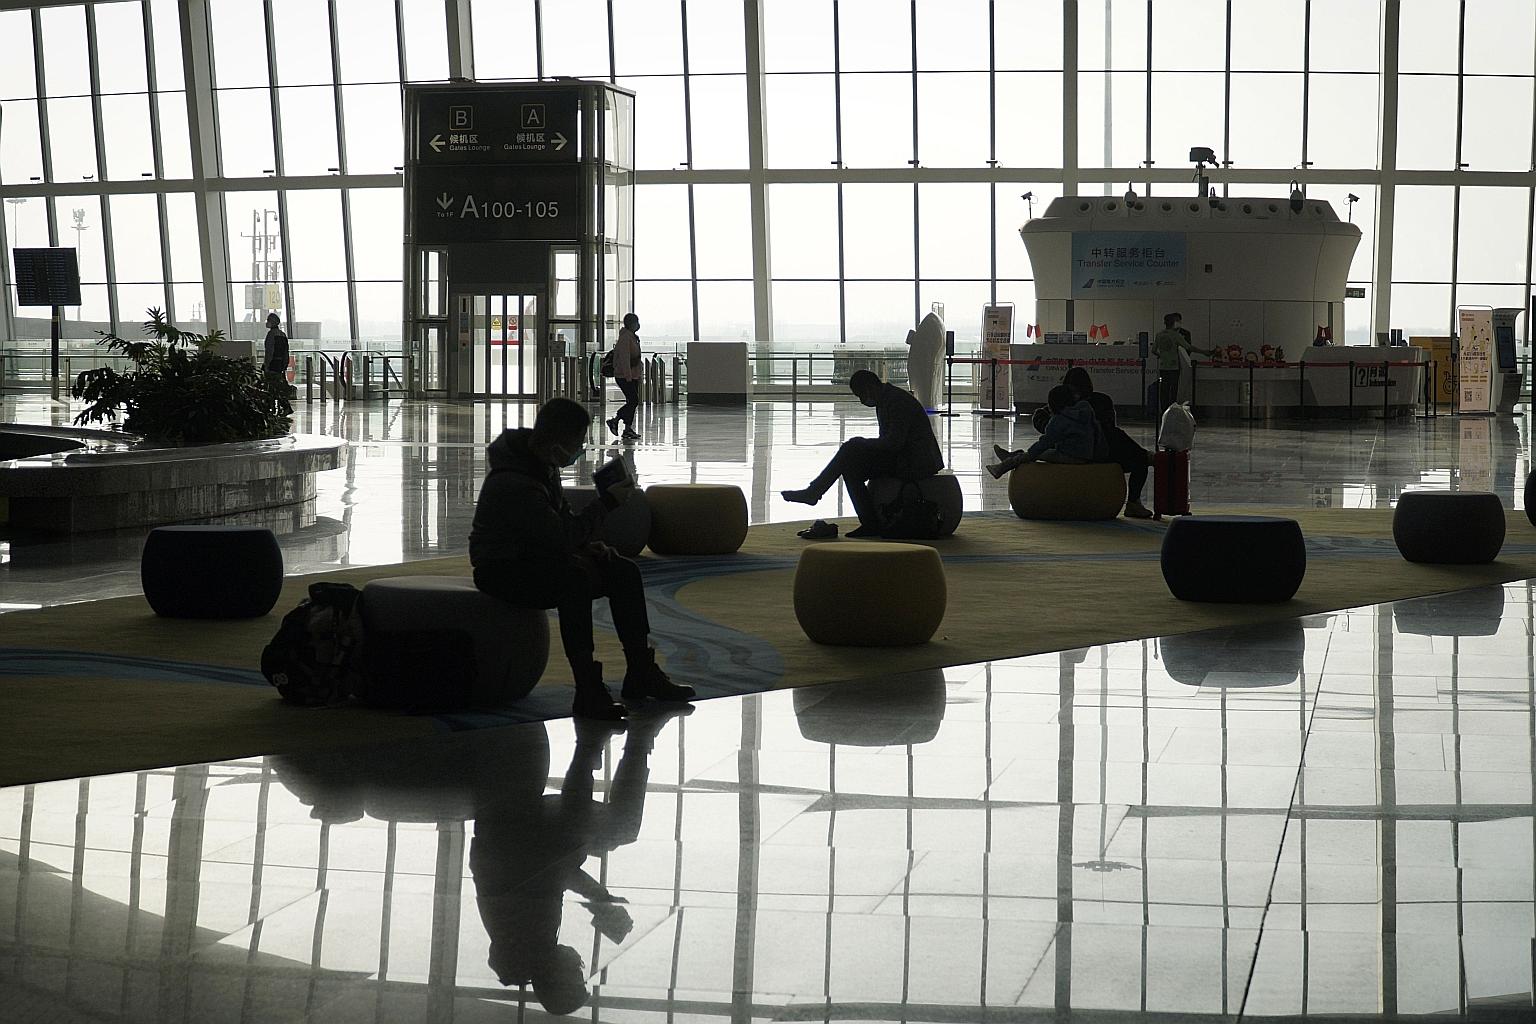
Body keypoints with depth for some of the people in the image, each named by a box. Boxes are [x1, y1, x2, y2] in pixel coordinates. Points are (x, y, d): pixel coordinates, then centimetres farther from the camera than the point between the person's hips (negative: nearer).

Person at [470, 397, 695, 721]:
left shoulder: (544, 463, 2)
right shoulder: (512, 484, -29)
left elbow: (561, 514, 18)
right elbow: (560, 536, -30)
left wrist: (588, 542, -1)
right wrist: (608, 503, -22)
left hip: (536, 555, 10)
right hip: (501, 569, -10)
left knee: (624, 572, -1)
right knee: (574, 579, -36)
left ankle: (641, 673, 6)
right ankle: (588, 692, -36)